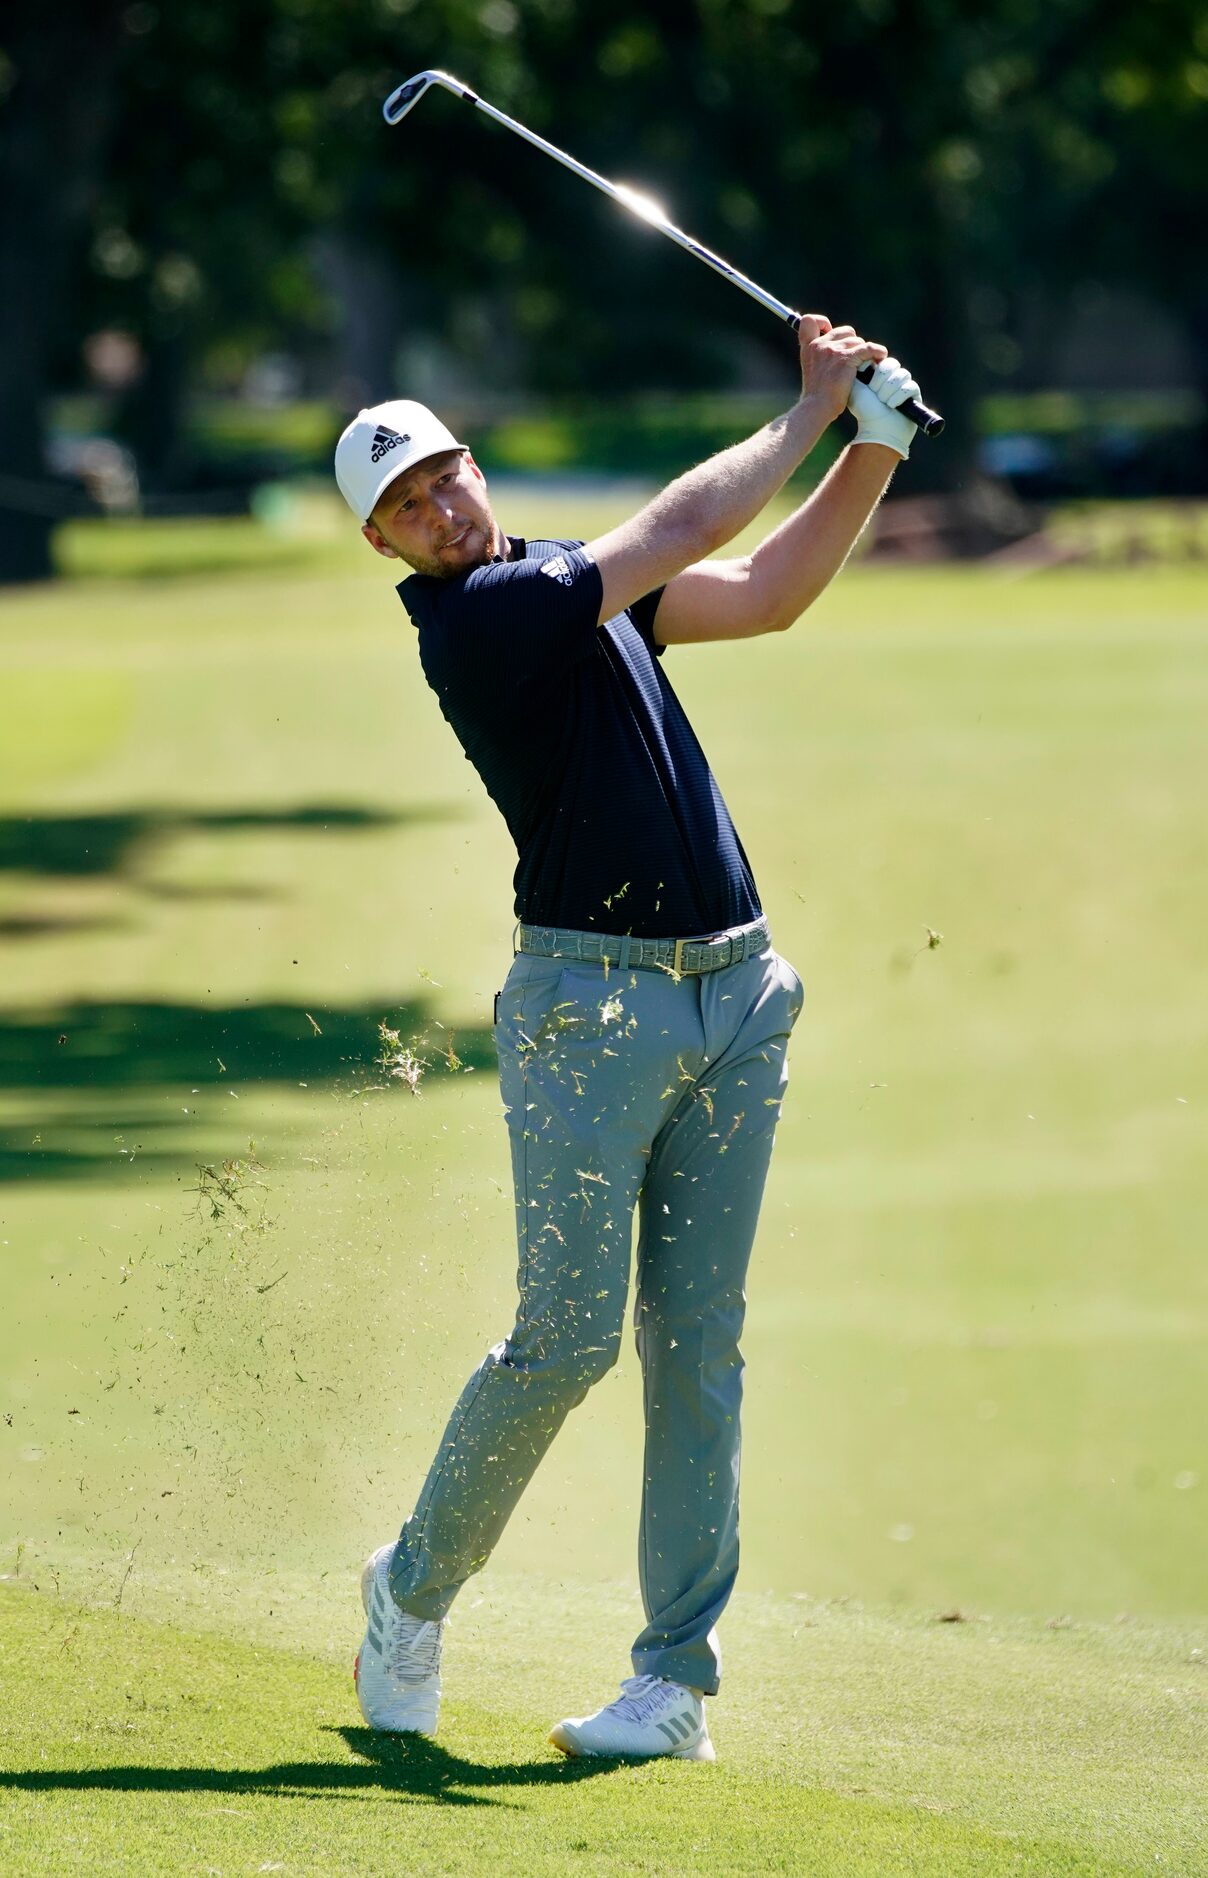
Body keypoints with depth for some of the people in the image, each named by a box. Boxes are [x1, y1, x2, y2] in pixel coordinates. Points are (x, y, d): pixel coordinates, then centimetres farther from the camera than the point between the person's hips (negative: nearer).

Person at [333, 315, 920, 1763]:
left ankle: (677, 1679, 3)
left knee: (697, 1342, 2)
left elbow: (766, 592, 17)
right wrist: (807, 413, -3)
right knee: (569, 1331, -9)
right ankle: (415, 1589, 14)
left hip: (733, 994, 7)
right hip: (591, 998, -7)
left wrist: (872, 450, 5)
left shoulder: (575, 582, 15)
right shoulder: (475, 616, -11)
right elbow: (685, 529, -13)